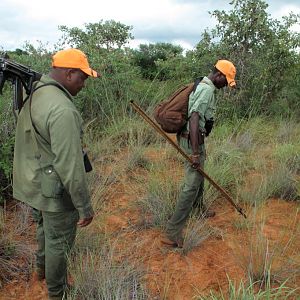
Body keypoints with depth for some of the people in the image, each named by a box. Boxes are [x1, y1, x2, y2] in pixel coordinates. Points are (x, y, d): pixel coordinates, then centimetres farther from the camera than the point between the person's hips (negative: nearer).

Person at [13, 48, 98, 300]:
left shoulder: (33, 95, 2)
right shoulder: (62, 110, -28)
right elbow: (70, 165, -29)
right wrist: (84, 206, -21)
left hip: (32, 182, 9)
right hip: (54, 190, -9)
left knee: (45, 227, 30)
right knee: (59, 240, 11)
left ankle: (42, 267, 55)